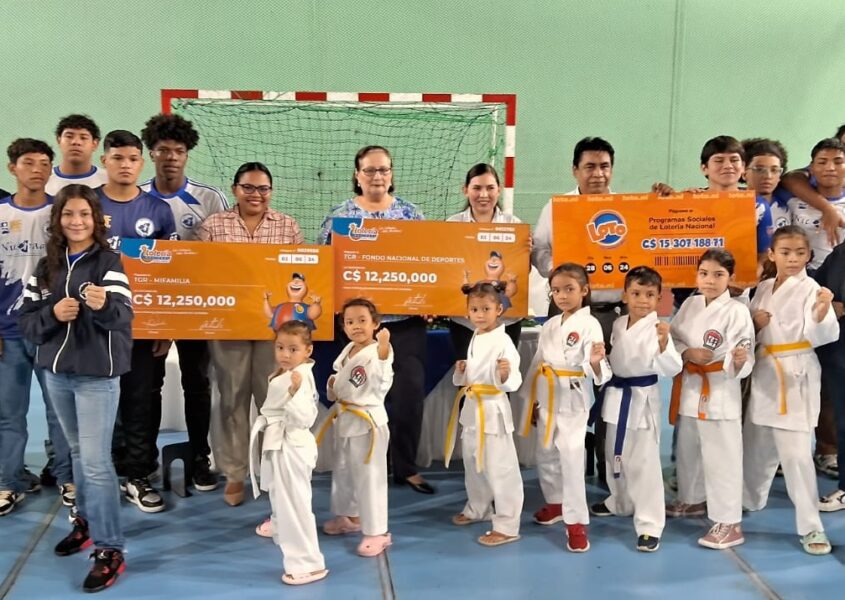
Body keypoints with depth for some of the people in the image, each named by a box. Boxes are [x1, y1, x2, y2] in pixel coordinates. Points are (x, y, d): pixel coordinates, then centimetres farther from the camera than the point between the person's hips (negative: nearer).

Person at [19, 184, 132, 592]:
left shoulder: (108, 262, -9)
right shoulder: (46, 265, 6)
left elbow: (123, 317, -22)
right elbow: (26, 320, 6)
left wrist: (104, 305, -44)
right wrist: (52, 314, -15)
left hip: (97, 375, -5)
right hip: (56, 372, 5)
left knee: (96, 461, -6)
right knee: (78, 452, 19)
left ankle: (109, 550, 1)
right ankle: (86, 519, 37)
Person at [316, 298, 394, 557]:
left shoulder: (378, 352, -19)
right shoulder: (347, 352, 6)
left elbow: (383, 383, -37)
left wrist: (383, 352, -48)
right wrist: (332, 386, -2)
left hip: (368, 421, -9)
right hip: (345, 419, 9)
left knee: (370, 477, -2)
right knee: (343, 471, 23)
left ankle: (377, 532, 10)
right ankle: (349, 516, 43)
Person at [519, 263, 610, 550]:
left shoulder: (589, 324, -12)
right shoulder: (549, 325, 8)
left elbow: (596, 370, -21)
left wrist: (595, 362, -43)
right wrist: (532, 397, 14)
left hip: (572, 399, -7)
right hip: (546, 398, 7)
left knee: (571, 459, -9)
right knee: (545, 455, 17)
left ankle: (577, 522, 0)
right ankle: (555, 502, 38)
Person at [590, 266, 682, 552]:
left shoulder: (658, 328, -15)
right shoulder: (618, 324, 4)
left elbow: (672, 369, -24)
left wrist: (664, 343, -38)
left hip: (643, 399, -7)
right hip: (617, 395, 7)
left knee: (644, 463, -4)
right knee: (616, 455, 22)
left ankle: (649, 525, 5)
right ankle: (620, 502, 44)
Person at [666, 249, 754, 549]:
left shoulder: (737, 311, -14)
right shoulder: (689, 304, 4)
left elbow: (743, 354, -17)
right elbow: (672, 338, 6)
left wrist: (739, 360, -39)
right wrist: (686, 353, -12)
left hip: (721, 391, -7)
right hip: (689, 387, 7)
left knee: (721, 457, -4)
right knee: (687, 450, 22)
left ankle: (729, 523, 6)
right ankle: (692, 500, 43)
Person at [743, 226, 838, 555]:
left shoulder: (811, 289, -10)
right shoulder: (764, 287, 8)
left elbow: (824, 335, -19)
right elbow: (747, 322, 17)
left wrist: (822, 310, -38)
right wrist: (754, 321, -5)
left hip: (797, 374, -6)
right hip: (765, 371, 6)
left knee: (795, 451, -9)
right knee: (756, 443, 19)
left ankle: (811, 526, 4)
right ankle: (751, 499, 42)